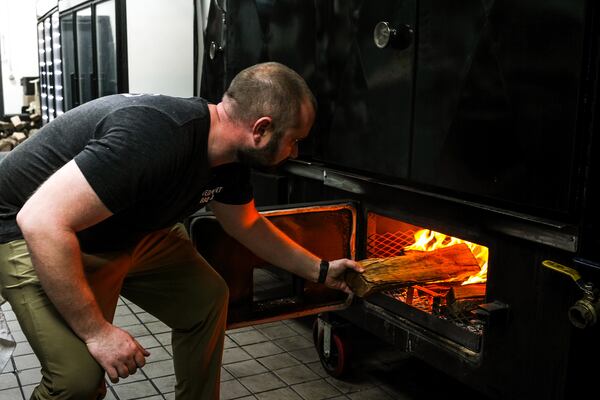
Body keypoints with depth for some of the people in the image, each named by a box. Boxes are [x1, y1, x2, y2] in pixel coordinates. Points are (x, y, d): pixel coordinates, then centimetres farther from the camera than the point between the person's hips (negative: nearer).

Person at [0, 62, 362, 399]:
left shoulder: (229, 158, -7)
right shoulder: (158, 137, -36)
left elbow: (247, 225, 13)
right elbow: (42, 221, -37)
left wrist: (319, 270, 16)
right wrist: (97, 331, -31)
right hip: (35, 235, -8)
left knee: (207, 300, 6)